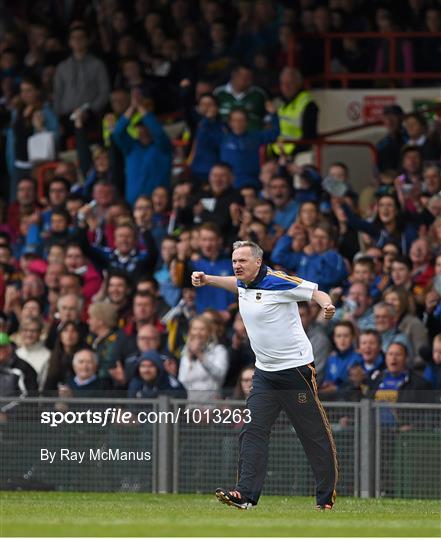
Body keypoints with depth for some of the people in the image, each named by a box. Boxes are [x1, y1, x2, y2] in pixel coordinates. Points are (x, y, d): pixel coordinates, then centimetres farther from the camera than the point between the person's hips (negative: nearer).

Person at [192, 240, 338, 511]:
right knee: (253, 430, -4)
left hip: (296, 369, -8)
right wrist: (207, 279, 31)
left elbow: (317, 292, -15)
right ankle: (246, 494, -9)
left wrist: (327, 305, -36)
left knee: (314, 433, -1)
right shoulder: (245, 284, 9)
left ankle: (327, 496, 8)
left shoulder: (276, 281, -14)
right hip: (265, 373, 8)